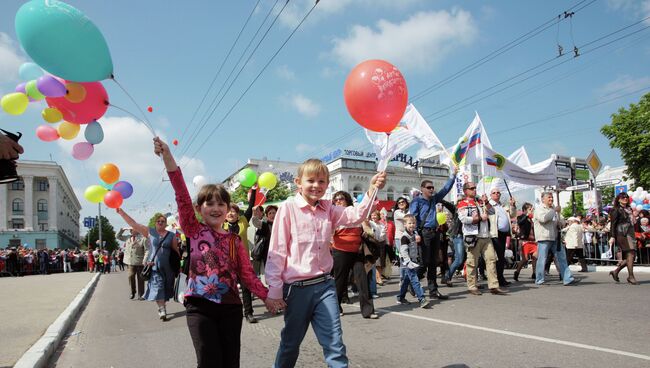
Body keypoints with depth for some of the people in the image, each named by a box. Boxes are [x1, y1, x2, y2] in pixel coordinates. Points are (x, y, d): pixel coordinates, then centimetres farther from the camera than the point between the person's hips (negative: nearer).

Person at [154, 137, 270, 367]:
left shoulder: (235, 240, 8)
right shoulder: (193, 231, 1)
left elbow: (247, 274, 8)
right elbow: (182, 197, -11)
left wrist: (266, 296, -2)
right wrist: (168, 157, -22)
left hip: (230, 307, 3)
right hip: (199, 307, -3)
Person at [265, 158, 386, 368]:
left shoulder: (328, 209, 7)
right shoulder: (288, 208, -9)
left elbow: (356, 216, -6)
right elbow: (277, 252, -9)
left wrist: (372, 190, -20)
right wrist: (274, 290, -10)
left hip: (324, 285, 4)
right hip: (297, 287, -3)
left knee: (335, 344, 4)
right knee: (290, 343, 16)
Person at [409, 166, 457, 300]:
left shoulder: (433, 199, 16)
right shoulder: (417, 201, -4)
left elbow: (446, 188, 21)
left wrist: (453, 174, 18)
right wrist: (416, 234, -20)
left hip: (434, 233, 7)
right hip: (424, 233, -7)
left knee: (433, 263, 9)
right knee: (424, 262, -7)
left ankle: (433, 290, 14)